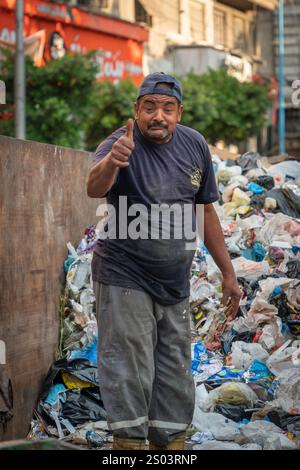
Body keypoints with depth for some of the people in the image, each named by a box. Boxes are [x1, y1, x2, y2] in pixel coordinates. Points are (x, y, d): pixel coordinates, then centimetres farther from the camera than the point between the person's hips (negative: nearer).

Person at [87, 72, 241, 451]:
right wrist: (111, 161, -61)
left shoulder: (194, 145, 1)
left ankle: (170, 440, 24)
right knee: (130, 370, -7)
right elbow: (94, 188, -39)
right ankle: (129, 441, -1)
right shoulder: (121, 145, -17)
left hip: (175, 282, 6)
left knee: (175, 373, 12)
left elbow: (205, 210, 11)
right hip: (124, 277, -6)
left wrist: (227, 272, 12)